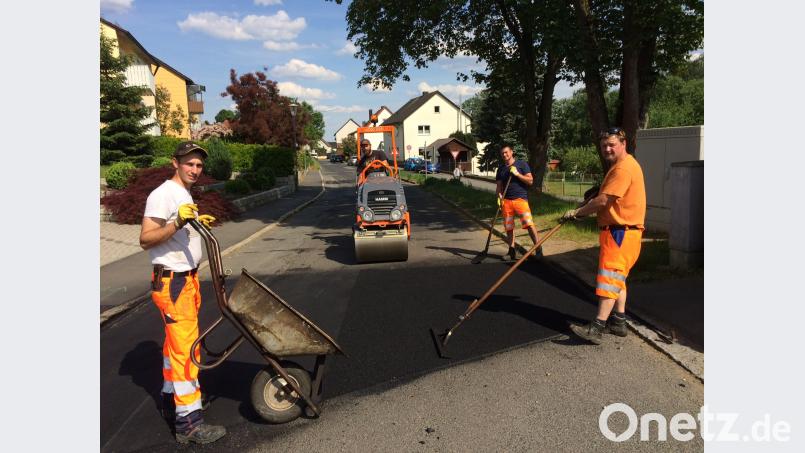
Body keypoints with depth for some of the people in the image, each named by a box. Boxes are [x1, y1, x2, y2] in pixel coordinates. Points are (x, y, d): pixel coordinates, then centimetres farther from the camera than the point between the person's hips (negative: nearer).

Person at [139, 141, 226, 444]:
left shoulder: (184, 195, 15)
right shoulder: (163, 195, -15)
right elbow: (145, 240, -23)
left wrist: (196, 223, 23)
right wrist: (177, 223, -35)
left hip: (187, 279, 10)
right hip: (171, 282, -10)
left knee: (176, 343, 18)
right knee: (185, 347, -10)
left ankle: (171, 400, 32)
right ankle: (188, 421, -4)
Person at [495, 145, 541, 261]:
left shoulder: (522, 164, 4)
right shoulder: (501, 169, 16)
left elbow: (530, 181, -1)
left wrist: (517, 174, -11)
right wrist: (499, 197, -1)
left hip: (520, 199, -4)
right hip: (506, 201, 4)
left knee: (529, 223, -15)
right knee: (509, 227, 6)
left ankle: (538, 248, -10)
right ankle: (511, 251, 17)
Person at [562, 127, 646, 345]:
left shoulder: (624, 168, -16)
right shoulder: (619, 166, 19)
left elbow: (603, 201, -22)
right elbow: (608, 198, 25)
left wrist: (577, 212, -12)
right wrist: (591, 201, 6)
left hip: (622, 232, -11)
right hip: (617, 231, 11)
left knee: (609, 277, -14)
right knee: (617, 278, 16)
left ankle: (597, 328, -16)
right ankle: (618, 322, 25)